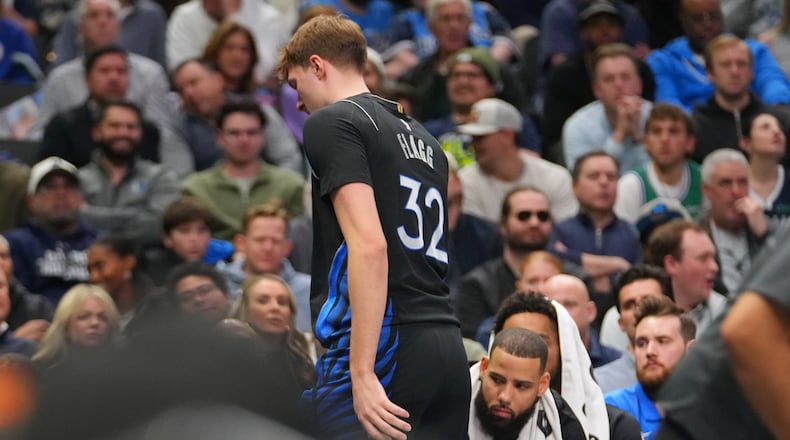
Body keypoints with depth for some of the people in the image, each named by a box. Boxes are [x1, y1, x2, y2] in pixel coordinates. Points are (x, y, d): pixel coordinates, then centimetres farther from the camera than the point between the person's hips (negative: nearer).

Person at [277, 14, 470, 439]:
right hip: (447, 349, 8)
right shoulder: (422, 138, 23)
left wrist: (363, 374, -19)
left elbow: (369, 245, -15)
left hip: (381, 343, -8)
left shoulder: (330, 122, -2)